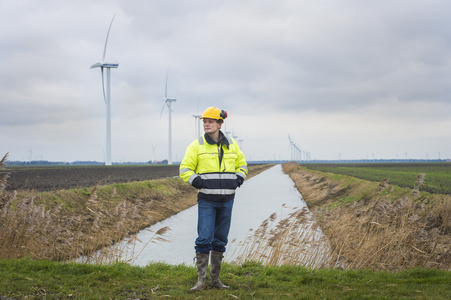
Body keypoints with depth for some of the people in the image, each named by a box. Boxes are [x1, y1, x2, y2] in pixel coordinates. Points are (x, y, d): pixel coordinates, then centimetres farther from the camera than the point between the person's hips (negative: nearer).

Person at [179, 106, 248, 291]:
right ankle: (201, 280, -2)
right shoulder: (197, 146, -2)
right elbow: (185, 169, 1)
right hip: (206, 200, -3)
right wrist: (197, 182, -13)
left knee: (220, 240, 9)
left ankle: (215, 279, 18)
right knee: (204, 239, -9)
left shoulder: (231, 145, 8)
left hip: (226, 200, 3)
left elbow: (242, 165, 22)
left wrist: (238, 180, 5)